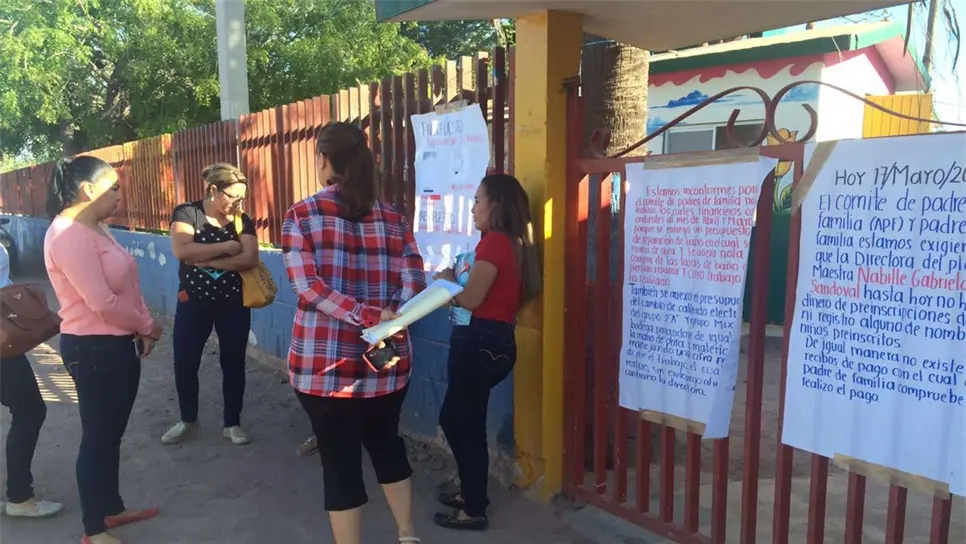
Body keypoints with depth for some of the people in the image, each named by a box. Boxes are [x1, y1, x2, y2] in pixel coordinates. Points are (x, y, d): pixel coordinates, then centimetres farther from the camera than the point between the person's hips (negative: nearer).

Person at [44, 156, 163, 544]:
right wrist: (147, 326, -10)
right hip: (93, 348, -10)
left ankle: (113, 508, 35)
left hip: (118, 343, 10)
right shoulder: (69, 235, -20)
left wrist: (143, 329, 2)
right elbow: (102, 303, -24)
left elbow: (124, 287, 14)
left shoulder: (97, 228, 11)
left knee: (112, 432, 20)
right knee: (98, 436, 3)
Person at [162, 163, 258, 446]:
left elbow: (250, 259, -17)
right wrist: (228, 246, -21)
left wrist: (206, 260, -21)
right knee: (185, 364, 9)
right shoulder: (186, 213, -7)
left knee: (233, 363, 8)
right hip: (193, 303, -1)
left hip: (234, 303, 1)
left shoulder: (242, 220, -2)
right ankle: (188, 420, 31)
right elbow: (181, 251, -24)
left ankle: (232, 423, 23)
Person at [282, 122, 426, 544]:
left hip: (324, 363, -4)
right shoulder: (394, 219, 4)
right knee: (386, 442, 24)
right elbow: (413, 286, -5)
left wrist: (370, 317, -19)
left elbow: (308, 286, -16)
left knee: (340, 460, 9)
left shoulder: (301, 216, -4)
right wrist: (385, 320, -13)